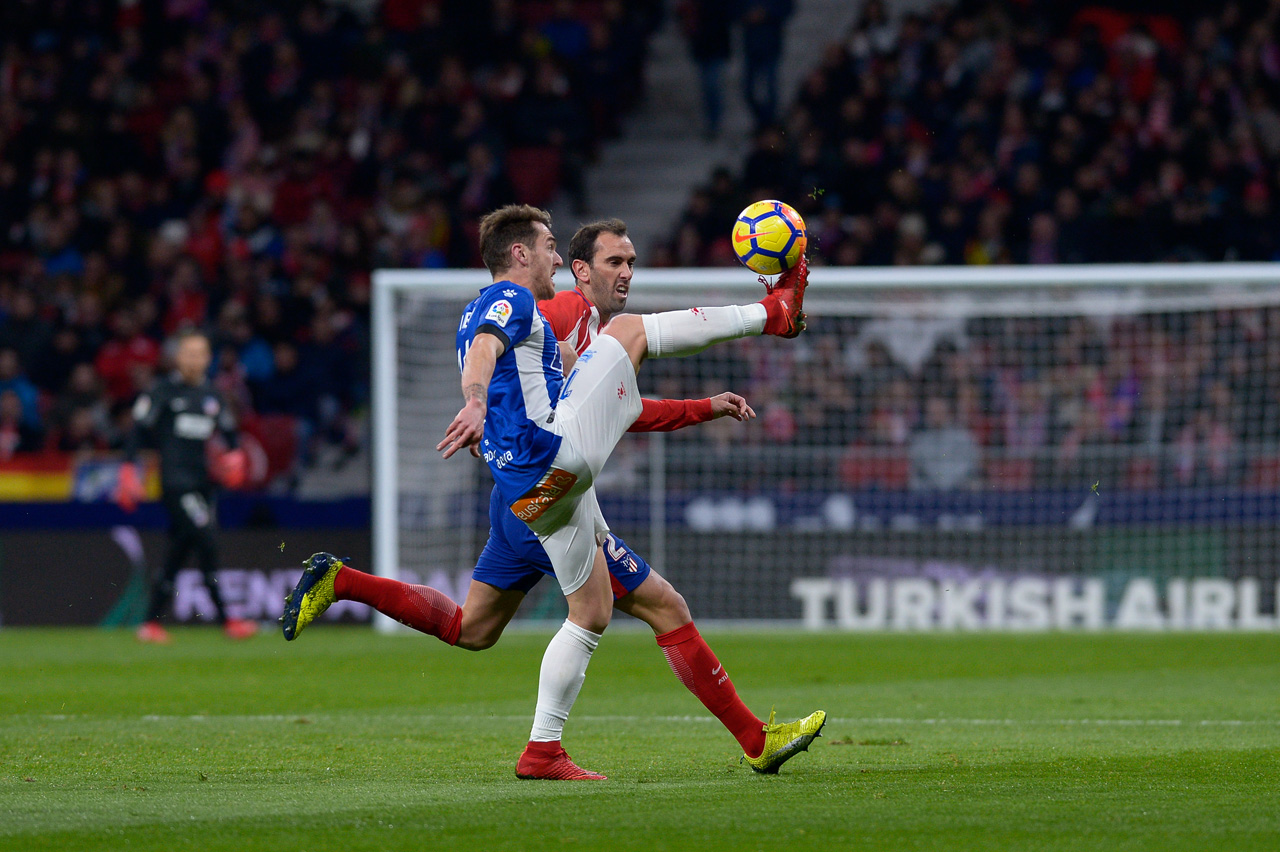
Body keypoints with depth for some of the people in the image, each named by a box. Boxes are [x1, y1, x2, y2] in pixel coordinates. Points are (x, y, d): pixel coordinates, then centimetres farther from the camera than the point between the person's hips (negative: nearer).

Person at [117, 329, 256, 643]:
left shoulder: (212, 396, 14)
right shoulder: (164, 392, -3)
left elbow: (229, 433, 22)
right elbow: (138, 431, -4)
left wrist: (234, 457, 1)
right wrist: (129, 473, -11)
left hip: (202, 481, 6)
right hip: (176, 481, -6)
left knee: (179, 552, 6)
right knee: (206, 543, -16)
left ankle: (151, 623, 13)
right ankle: (225, 620, -16)